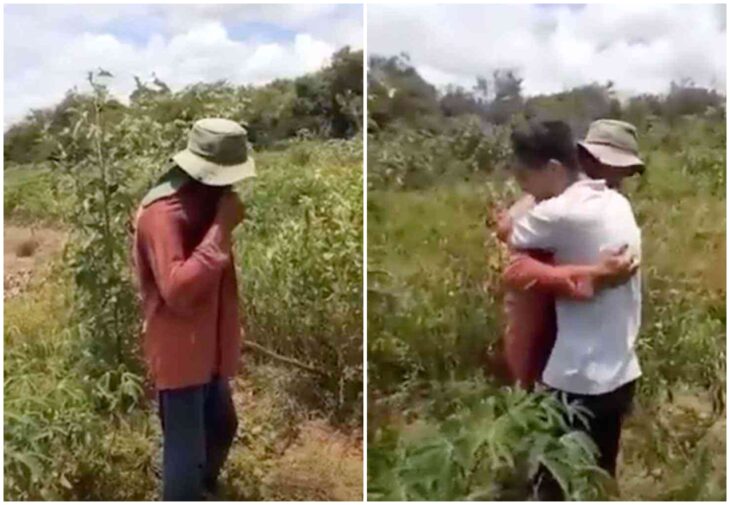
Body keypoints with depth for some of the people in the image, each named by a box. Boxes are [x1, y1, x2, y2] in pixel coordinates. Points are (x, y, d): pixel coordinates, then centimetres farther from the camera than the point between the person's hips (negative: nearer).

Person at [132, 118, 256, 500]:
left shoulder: (205, 202, 7)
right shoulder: (161, 213, -23)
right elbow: (177, 289, -33)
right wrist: (221, 229, -30)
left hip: (208, 347, 10)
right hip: (179, 352, -10)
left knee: (221, 428, 26)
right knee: (186, 452, 0)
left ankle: (203, 493, 50)